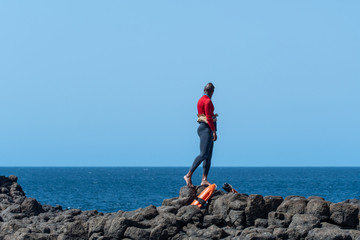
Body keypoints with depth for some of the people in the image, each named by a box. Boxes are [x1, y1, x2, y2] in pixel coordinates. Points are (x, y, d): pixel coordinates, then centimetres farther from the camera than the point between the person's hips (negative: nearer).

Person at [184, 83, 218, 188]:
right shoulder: (208, 101, -12)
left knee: (209, 156, 4)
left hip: (203, 128, 10)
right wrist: (214, 131, -18)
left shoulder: (201, 100, 18)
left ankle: (204, 180, -4)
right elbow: (209, 118, -18)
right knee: (204, 154, -18)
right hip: (206, 128, -10)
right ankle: (189, 175, -22)